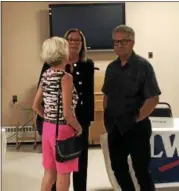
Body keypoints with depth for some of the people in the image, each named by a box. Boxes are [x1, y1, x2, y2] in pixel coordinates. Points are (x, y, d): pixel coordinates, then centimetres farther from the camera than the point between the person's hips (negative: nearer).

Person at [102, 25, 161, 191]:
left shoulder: (143, 65, -12)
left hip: (136, 127, -6)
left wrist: (137, 119, -13)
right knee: (118, 167, 17)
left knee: (141, 170, 6)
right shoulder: (111, 67, 6)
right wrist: (107, 118, 5)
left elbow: (153, 99, -15)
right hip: (115, 127, 6)